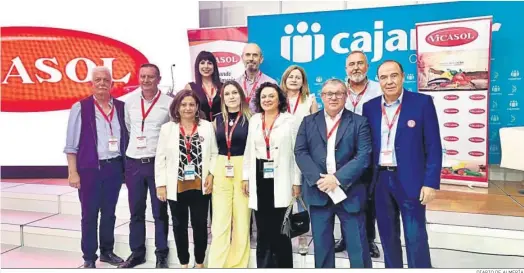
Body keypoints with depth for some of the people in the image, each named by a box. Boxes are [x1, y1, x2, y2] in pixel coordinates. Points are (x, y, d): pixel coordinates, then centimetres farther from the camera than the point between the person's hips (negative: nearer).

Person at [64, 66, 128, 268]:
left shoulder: (121, 107, 7)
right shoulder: (81, 107, -3)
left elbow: (126, 137, 11)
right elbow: (71, 144, -4)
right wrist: (73, 172, -9)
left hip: (115, 167, 4)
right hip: (90, 168, -3)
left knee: (109, 212, 15)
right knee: (89, 214, 5)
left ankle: (107, 251, 29)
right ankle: (89, 258, 18)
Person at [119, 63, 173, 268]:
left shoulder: (168, 103, -6)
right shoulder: (130, 101, 6)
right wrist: (134, 142, 14)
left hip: (157, 163, -3)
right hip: (133, 162, 4)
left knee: (160, 211, 6)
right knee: (136, 211, 12)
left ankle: (162, 254, 18)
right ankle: (137, 252, 26)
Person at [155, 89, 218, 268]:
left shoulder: (207, 126, 2)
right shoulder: (167, 128, 2)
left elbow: (214, 153, 3)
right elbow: (160, 158, 1)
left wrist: (211, 174, -10)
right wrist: (161, 184, -3)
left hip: (200, 186, 0)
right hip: (176, 187, 1)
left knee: (200, 225, 9)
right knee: (179, 226, 13)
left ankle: (200, 262, 27)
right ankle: (184, 263, 29)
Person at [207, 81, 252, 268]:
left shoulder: (249, 119, -1)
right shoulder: (218, 120, 9)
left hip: (243, 171, -2)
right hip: (221, 172, 3)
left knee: (241, 222, 6)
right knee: (220, 223, 3)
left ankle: (238, 265, 20)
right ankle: (216, 266, 11)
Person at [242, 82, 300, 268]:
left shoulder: (289, 120, -1)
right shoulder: (254, 120, 11)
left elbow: (296, 152, -3)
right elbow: (249, 150, 13)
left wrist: (296, 181, -6)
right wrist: (246, 177, 10)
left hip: (280, 179, -3)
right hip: (260, 178, 4)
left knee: (280, 228, 1)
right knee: (263, 228, 9)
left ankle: (284, 265, 17)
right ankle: (264, 266, 22)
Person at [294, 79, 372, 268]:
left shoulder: (359, 122, 2)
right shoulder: (309, 122, 8)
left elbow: (363, 156, -7)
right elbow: (300, 152, -1)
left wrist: (337, 179, -17)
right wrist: (318, 179, -15)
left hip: (349, 192, -2)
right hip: (319, 191, 2)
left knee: (358, 247, 6)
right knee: (322, 245, 13)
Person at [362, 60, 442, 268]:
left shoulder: (422, 102, -5)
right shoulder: (370, 107, 5)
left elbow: (433, 146, -6)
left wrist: (431, 182, -11)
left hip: (410, 180, -3)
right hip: (380, 180, 4)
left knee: (416, 238, 5)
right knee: (387, 236, 15)